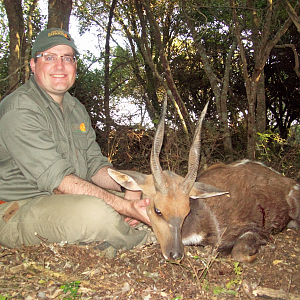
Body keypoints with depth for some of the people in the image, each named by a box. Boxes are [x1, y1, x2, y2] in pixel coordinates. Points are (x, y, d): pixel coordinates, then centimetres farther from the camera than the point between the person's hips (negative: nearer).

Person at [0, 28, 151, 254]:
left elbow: (95, 165, 8)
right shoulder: (19, 110, -18)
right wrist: (125, 207, -33)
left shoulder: (76, 109, 12)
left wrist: (129, 187, -14)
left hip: (66, 202, 9)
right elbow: (56, 179, -27)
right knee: (95, 212, -35)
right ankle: (147, 244, -6)